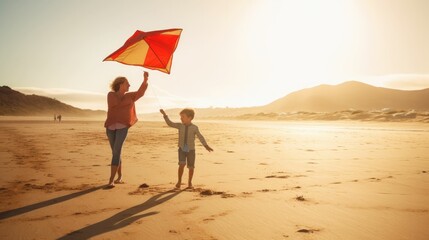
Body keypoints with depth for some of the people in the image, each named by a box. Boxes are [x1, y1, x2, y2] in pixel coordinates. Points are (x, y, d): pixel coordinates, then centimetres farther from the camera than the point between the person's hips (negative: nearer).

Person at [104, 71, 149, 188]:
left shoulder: (129, 96, 13)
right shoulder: (111, 95, 7)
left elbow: (140, 92, 0)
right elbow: (117, 104, -9)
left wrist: (145, 80, -12)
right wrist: (128, 102, 1)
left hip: (122, 127, -1)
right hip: (111, 127, 1)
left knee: (116, 152, -13)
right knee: (115, 152, 9)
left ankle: (111, 180, -13)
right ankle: (120, 176, 25)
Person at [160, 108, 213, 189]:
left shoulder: (194, 128, -8)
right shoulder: (180, 126, -1)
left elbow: (200, 137, -11)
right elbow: (170, 123, -2)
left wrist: (206, 146, -20)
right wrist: (164, 115, -11)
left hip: (191, 150, -1)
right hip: (182, 149, 1)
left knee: (191, 167, 6)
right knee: (182, 165, -16)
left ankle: (189, 183, 27)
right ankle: (179, 181, 3)